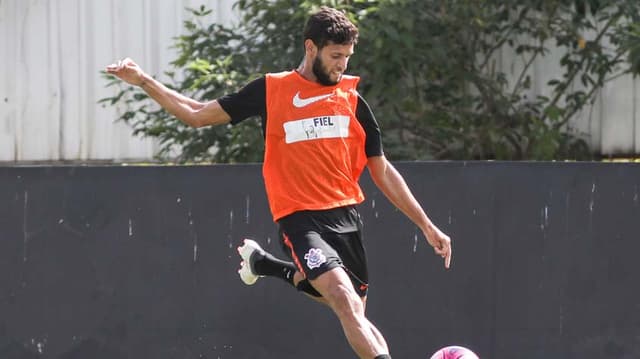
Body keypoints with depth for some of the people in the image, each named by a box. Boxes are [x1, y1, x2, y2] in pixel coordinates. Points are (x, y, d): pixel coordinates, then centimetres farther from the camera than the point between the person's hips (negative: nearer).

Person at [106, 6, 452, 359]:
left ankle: (264, 263, 33)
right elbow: (197, 115, 9)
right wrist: (142, 80, 2)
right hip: (301, 219, -5)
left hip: (346, 216, 5)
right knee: (346, 301, -25)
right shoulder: (270, 90, 2)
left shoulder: (352, 101, 8)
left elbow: (383, 172, 14)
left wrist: (426, 225, 10)